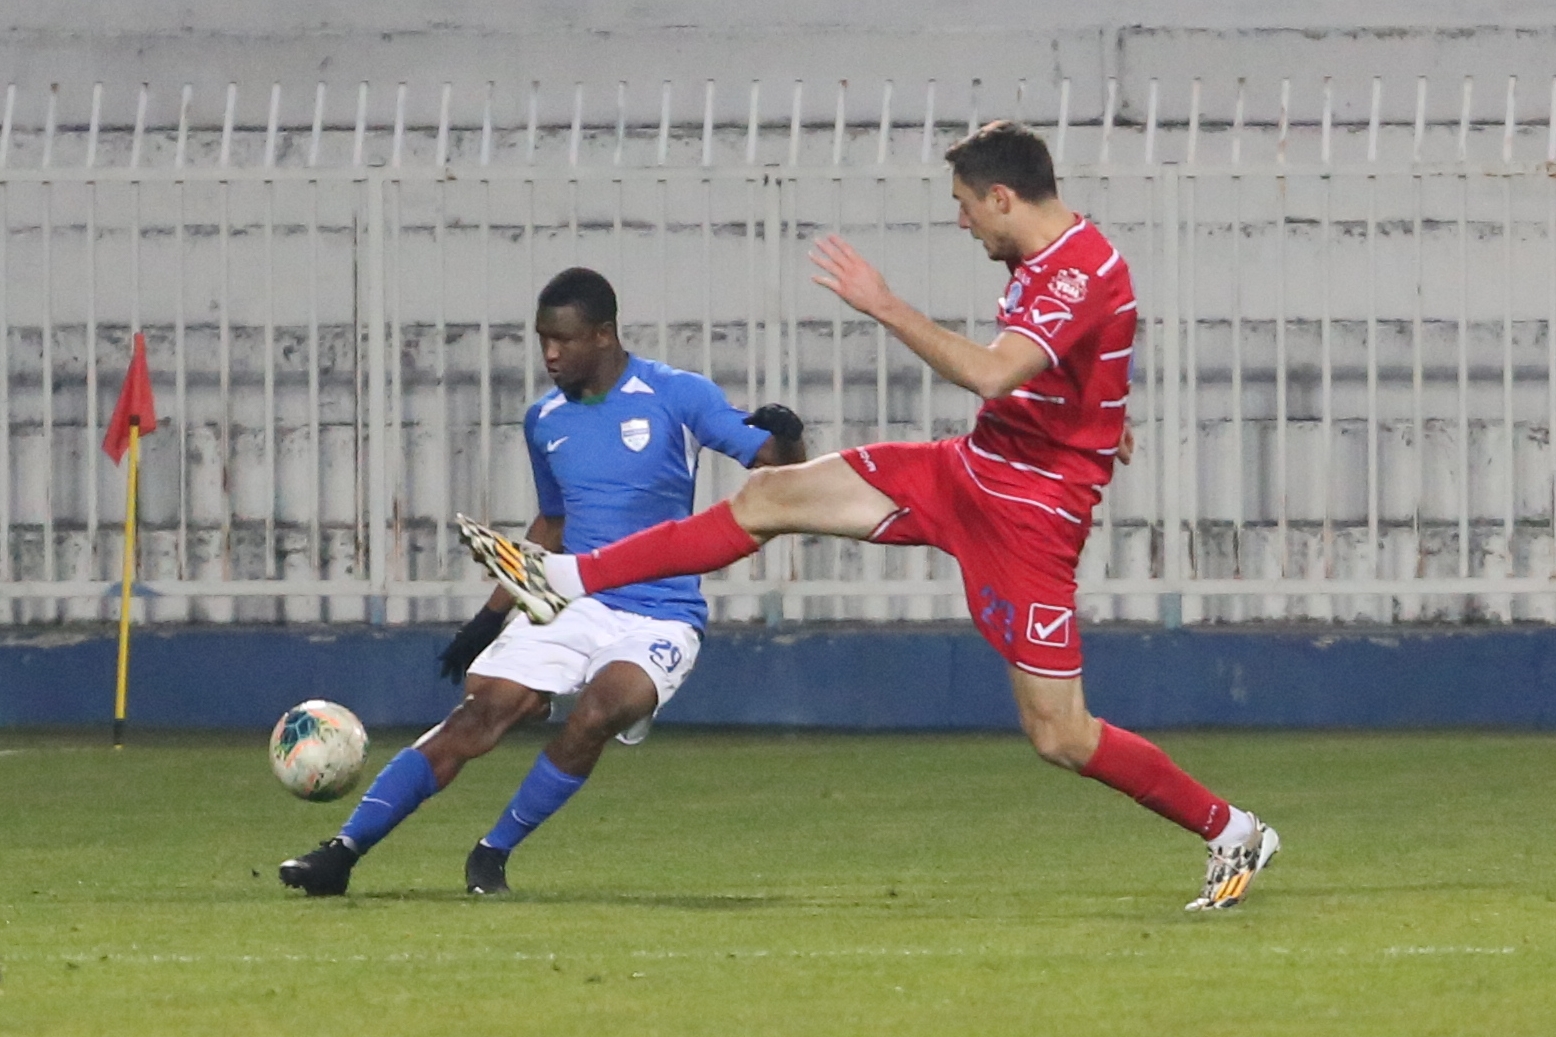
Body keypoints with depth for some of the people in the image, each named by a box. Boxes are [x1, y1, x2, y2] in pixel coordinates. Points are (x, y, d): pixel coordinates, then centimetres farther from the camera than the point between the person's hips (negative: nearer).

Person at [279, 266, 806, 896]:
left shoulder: (676, 397, -7)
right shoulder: (545, 421, 9)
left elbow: (779, 469, -8)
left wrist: (785, 438, -32)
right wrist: (491, 616, 19)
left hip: (659, 623, -4)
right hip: (573, 606, 4)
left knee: (597, 714, -32)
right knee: (480, 713, -16)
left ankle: (494, 853, -13)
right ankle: (344, 850, -19)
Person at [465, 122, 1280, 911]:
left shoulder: (1083, 272, -24)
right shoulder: (1041, 260, 6)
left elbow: (990, 373, -36)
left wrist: (884, 307, -31)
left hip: (1029, 512, -10)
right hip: (969, 468, 10)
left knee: (1058, 735, -8)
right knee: (770, 497, 4)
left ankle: (1231, 835, 10)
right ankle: (569, 580, 9)